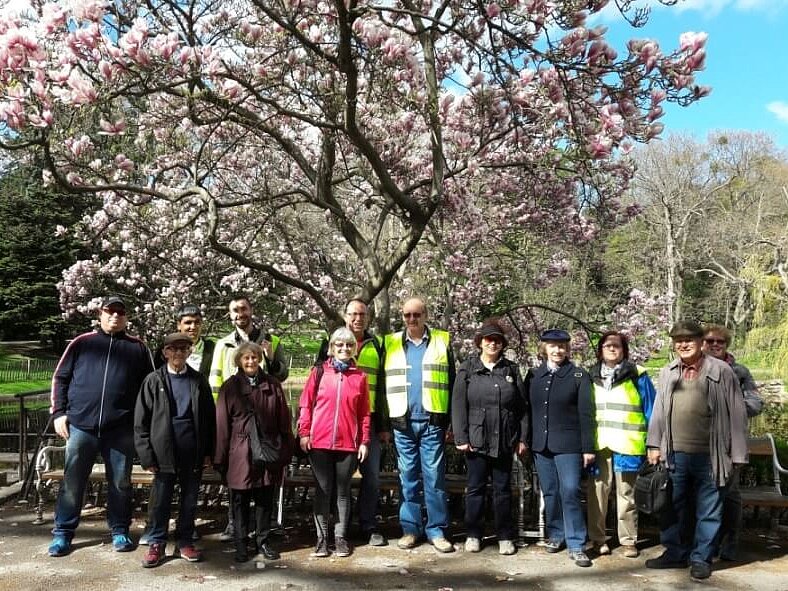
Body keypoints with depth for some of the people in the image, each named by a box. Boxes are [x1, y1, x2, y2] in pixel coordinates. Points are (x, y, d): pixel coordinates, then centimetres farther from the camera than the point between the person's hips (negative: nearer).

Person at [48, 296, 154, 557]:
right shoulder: (81, 343, 8)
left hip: (121, 430, 0)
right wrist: (58, 412, 1)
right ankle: (62, 533, 19)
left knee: (120, 484, 8)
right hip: (81, 425, 0)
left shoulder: (138, 348, 8)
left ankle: (120, 531, 21)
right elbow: (60, 378, 10)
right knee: (72, 483, 7)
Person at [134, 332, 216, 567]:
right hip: (165, 453, -1)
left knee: (190, 501, 11)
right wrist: (147, 455, -6)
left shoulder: (199, 380, 5)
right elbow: (141, 422, -1)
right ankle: (156, 544, 21)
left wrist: (208, 451, 2)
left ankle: (185, 542, 24)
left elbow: (210, 417, 7)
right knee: (160, 502, 7)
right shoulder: (153, 381, 1)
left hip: (193, 454, 2)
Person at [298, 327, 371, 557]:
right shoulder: (319, 372, 3)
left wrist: (364, 441, 2)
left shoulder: (360, 376, 5)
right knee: (323, 491, 6)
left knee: (343, 491, 9)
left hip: (348, 444, 1)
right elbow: (305, 404, 3)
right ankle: (322, 537, 16)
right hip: (319, 443, -1)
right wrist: (304, 432, -4)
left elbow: (364, 412, 6)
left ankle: (341, 537, 19)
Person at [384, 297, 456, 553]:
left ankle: (437, 530, 10)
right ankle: (410, 528, 17)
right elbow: (384, 383, 8)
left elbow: (450, 383, 3)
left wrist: (448, 419, -4)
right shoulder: (391, 344, 9)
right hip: (403, 421, 2)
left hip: (432, 420, -2)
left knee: (435, 476, 2)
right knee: (408, 477, 9)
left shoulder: (442, 341, 5)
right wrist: (385, 422, 0)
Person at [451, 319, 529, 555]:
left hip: (504, 441, 1)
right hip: (476, 439, -1)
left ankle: (505, 536, 20)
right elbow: (458, 404, -3)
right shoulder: (467, 368, 2)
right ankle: (473, 534, 19)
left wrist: (522, 438, 3)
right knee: (475, 488, 7)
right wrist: (460, 437, -8)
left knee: (503, 489, 9)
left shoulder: (511, 369, 8)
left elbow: (522, 406, 8)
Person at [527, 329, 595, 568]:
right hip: (541, 444, 4)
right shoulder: (533, 375, 9)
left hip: (568, 444, -3)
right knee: (550, 492, 11)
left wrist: (588, 447, -7)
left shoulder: (578, 375, -1)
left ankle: (576, 545, 0)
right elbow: (528, 409, 10)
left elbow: (586, 413, -4)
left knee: (570, 492, -7)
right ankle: (555, 535, 25)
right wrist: (526, 441, 6)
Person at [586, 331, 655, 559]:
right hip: (597, 445, 3)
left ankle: (628, 540, 17)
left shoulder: (637, 376, 1)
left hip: (626, 445, -2)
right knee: (597, 494, 4)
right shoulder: (591, 377, 11)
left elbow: (651, 410, 2)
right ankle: (598, 538, 16)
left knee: (626, 495, 5)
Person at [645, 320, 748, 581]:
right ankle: (675, 553, 27)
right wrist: (654, 445, 7)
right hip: (675, 454, 3)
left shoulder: (721, 371, -3)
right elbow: (658, 410, 12)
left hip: (709, 456, -3)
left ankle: (701, 558, 22)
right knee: (672, 507, 13)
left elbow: (737, 414, -2)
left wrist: (736, 455, -4)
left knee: (708, 511, 8)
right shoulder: (667, 373, 8)